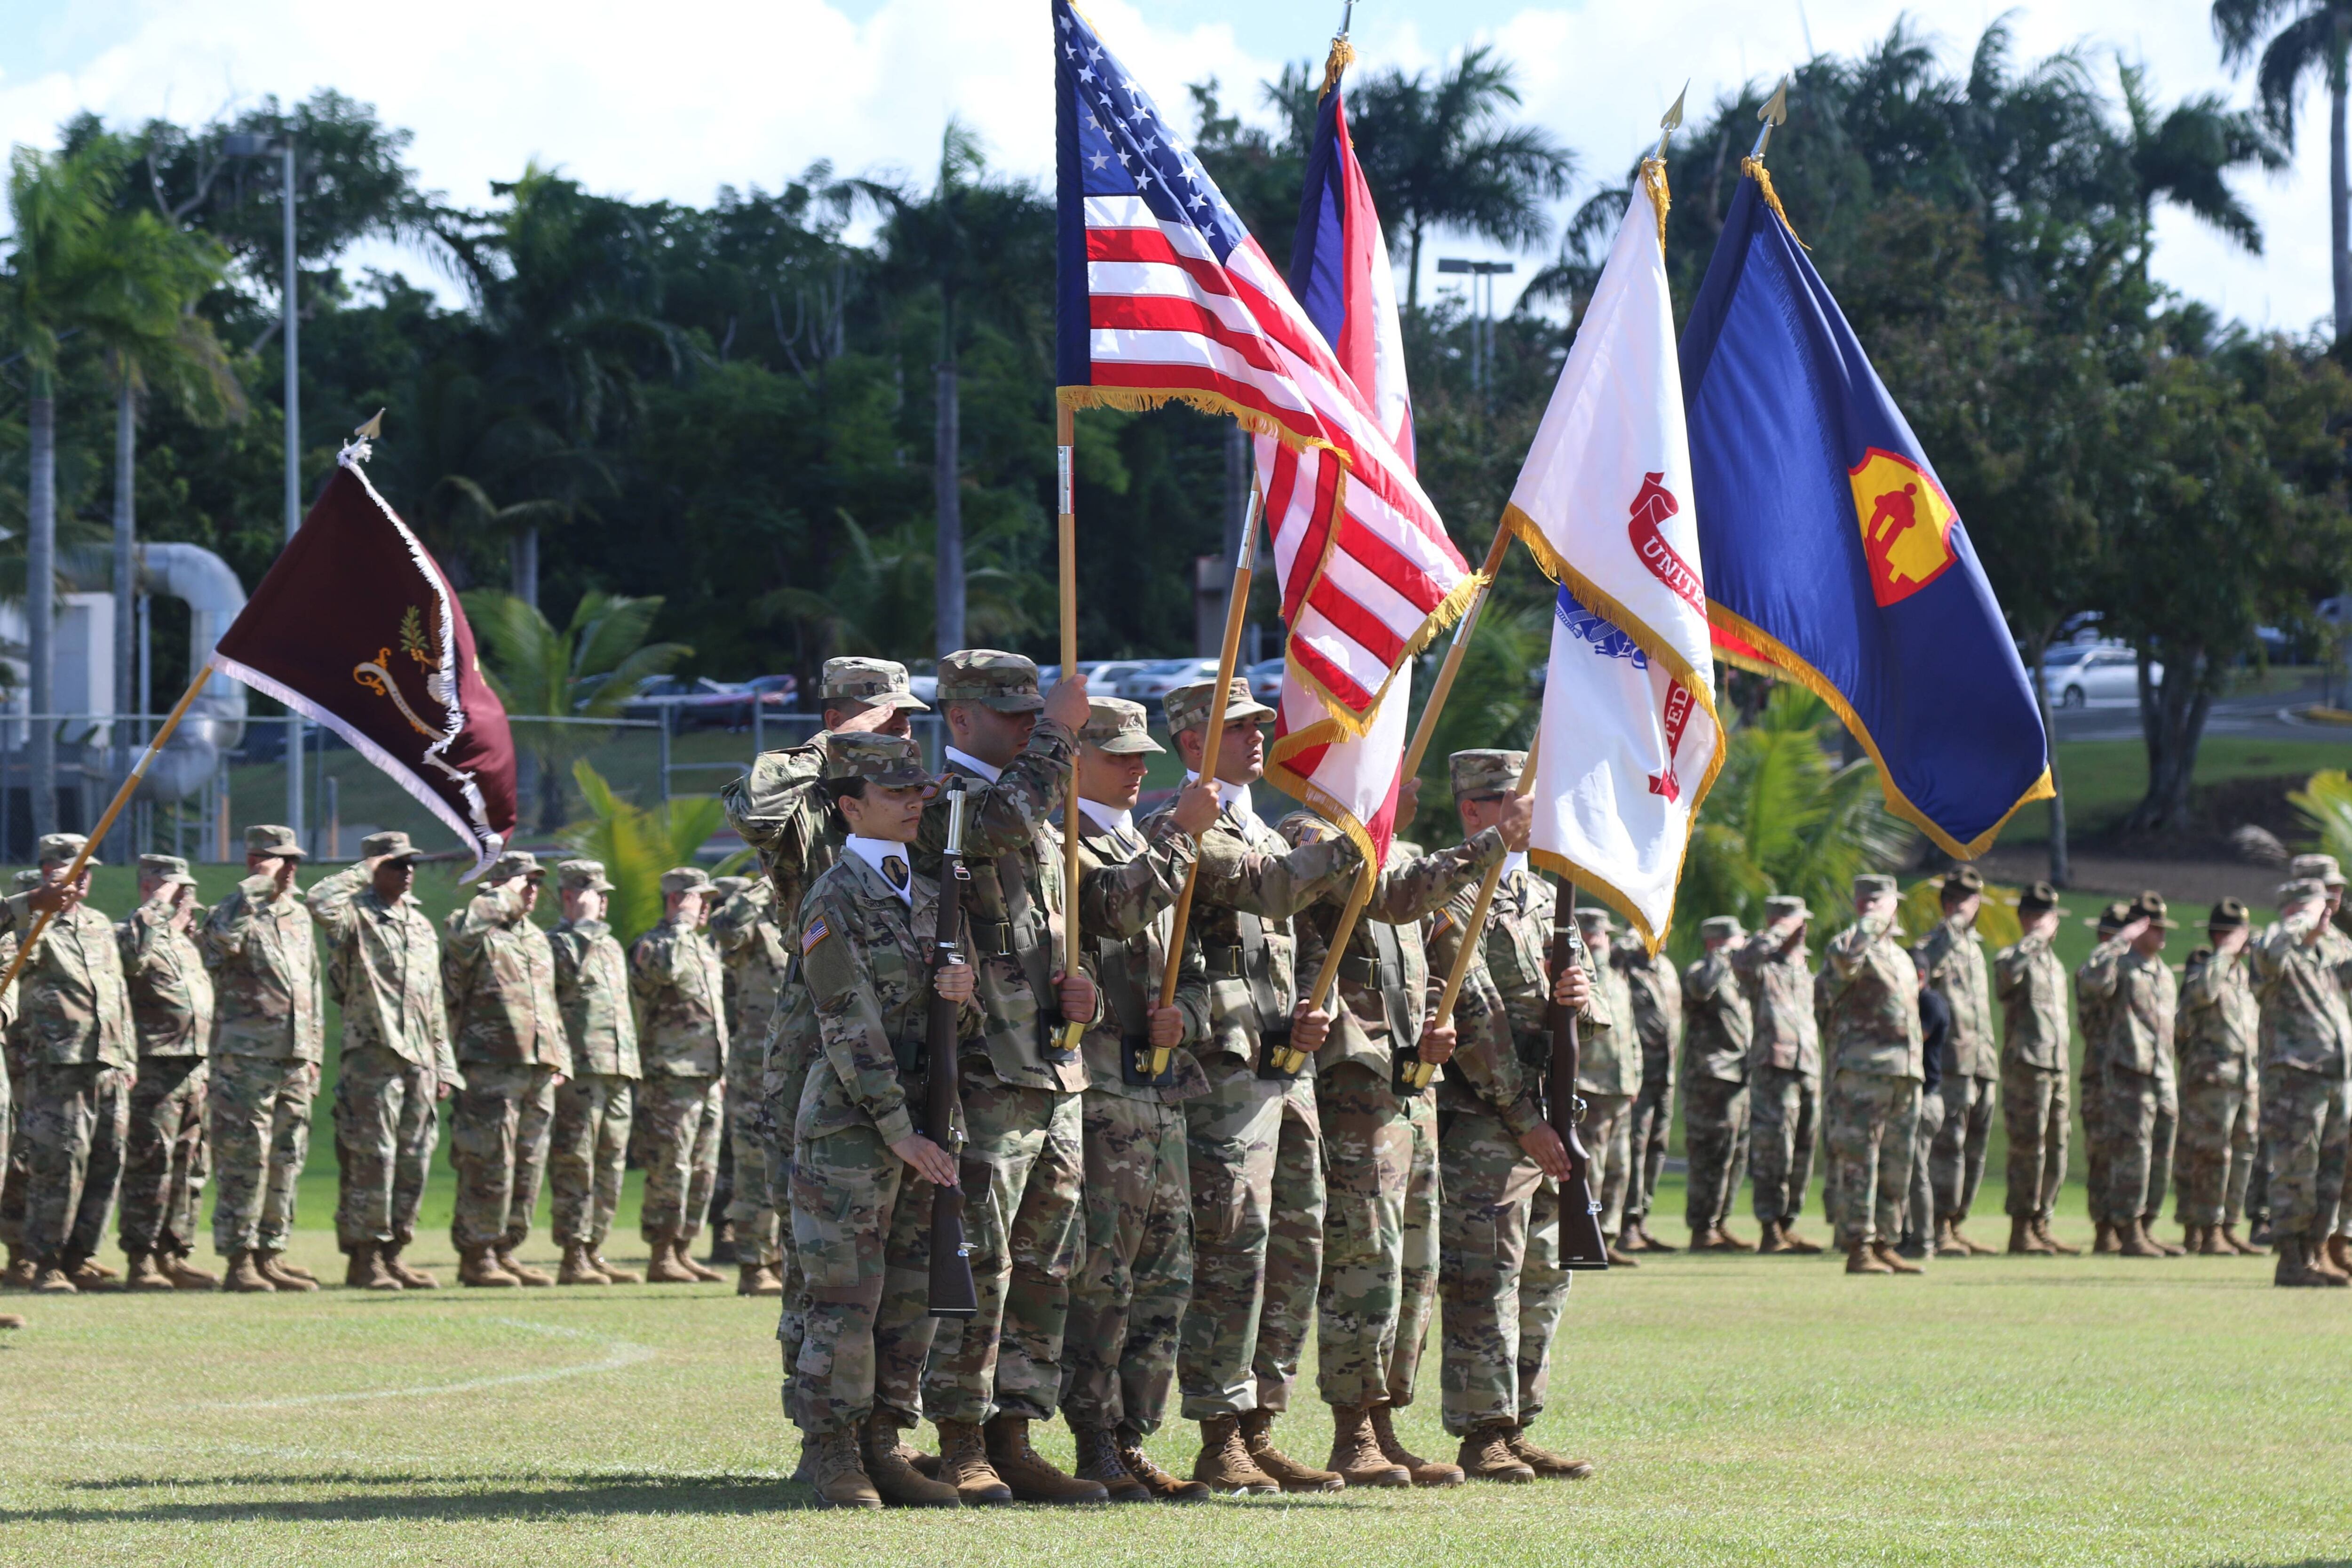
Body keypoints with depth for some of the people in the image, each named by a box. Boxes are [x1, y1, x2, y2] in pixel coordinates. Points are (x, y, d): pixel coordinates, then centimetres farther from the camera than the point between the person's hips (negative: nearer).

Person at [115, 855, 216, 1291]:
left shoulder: (189, 943, 22)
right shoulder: (129, 933, -4)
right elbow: (132, 953, -30)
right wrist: (158, 905, -20)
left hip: (195, 1071, 8)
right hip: (154, 1069, -8)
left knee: (189, 1168, 10)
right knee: (151, 1165, -8)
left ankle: (174, 1257, 17)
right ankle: (141, 1262, -6)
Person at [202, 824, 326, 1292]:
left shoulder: (298, 916, 17)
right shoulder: (236, 914, -5)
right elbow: (225, 934, -31)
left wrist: (314, 1052, 18)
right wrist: (261, 885, -23)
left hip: (294, 1061, 7)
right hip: (245, 1059, -7)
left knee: (286, 1162, 9)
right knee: (243, 1163, -6)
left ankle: (271, 1255, 16)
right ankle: (239, 1261, -5)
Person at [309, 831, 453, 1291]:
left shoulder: (422, 926, 20)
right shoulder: (356, 916, -1)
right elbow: (320, 903, -27)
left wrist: (444, 1066, 17)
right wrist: (362, 872, -12)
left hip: (419, 1061, 7)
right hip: (372, 1056, -7)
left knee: (414, 1163, 7)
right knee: (372, 1159, -8)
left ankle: (393, 1253, 14)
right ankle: (364, 1257, -4)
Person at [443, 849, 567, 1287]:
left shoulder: (538, 939, 22)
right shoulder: (479, 934, -3)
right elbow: (464, 929, -29)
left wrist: (560, 1058, 19)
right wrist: (504, 898, -15)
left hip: (539, 1069, 8)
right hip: (491, 1065, -8)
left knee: (528, 1166, 9)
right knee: (490, 1164, -8)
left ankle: (505, 1250, 17)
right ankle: (476, 1255, -3)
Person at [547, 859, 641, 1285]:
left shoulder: (612, 947, 23)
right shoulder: (555, 945, -2)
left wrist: (633, 1070, 24)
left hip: (618, 1074, 8)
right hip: (578, 1073, -8)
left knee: (610, 1168, 9)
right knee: (575, 1166, -7)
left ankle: (594, 1252, 14)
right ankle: (574, 1258, -7)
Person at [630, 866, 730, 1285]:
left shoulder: (705, 949, 20)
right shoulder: (651, 946, -7)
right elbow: (665, 969, -32)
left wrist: (721, 1070, 23)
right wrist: (680, 926, -19)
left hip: (708, 1077, 9)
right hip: (670, 1078, -9)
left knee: (703, 1171, 9)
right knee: (670, 1169, -8)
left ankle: (683, 1251, 15)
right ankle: (662, 1257, -5)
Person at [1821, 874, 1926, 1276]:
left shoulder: (1900, 955, 23)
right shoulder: (1847, 944, -3)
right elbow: (1846, 959, -29)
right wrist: (1871, 924, -21)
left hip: (1905, 1073, 8)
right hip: (1861, 1066, -8)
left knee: (1896, 1167, 9)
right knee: (1857, 1160, -9)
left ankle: (1884, 1245, 15)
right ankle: (1857, 1248, -10)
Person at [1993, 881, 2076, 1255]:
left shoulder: (2055, 964, 21)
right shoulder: (2014, 957, -6)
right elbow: (2009, 970, -33)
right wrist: (2037, 936, -24)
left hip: (2057, 1068, 8)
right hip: (2026, 1066, -8)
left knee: (2055, 1152, 9)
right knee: (2028, 1150, -9)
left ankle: (2041, 1228, 15)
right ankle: (2021, 1232, -6)